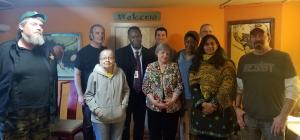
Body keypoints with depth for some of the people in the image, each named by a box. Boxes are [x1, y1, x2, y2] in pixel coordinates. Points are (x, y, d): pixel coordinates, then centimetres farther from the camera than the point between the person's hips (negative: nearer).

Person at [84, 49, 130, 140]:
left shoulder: (120, 73, -1)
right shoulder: (94, 75, -9)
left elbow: (126, 90, 9)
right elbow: (88, 95, -4)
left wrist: (124, 105, 0)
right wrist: (96, 109, -13)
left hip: (119, 117, 3)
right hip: (100, 118, -3)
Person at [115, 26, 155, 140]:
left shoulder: (149, 54, 1)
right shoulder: (120, 52, -6)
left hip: (142, 94, 3)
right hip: (126, 93, -2)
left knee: (140, 123, 18)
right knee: (124, 124, 11)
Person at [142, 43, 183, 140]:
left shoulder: (174, 66, 2)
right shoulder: (150, 67, 3)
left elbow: (179, 85, 0)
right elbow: (145, 86, -1)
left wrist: (173, 100, -12)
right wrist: (153, 100, -12)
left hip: (172, 107, 0)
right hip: (153, 106, 0)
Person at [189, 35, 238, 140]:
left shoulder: (226, 64, 0)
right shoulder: (197, 64, 8)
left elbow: (227, 88, -9)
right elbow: (193, 86, -2)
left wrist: (214, 104, -17)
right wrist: (203, 103, -15)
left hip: (220, 111, -2)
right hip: (200, 110, 3)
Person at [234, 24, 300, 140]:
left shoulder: (282, 57, -4)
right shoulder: (244, 59, 7)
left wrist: (283, 116, -12)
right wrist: (237, 108, 1)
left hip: (273, 119, -3)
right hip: (248, 117, 3)